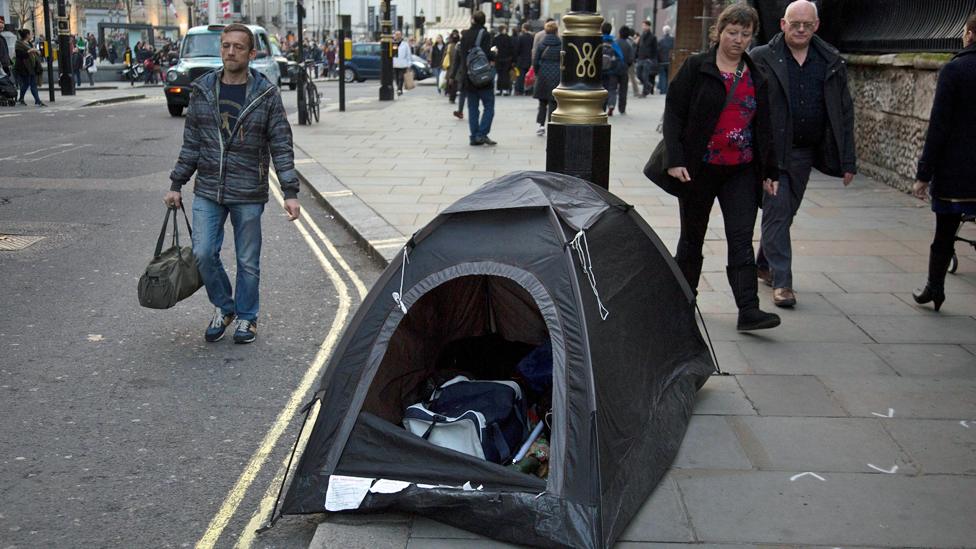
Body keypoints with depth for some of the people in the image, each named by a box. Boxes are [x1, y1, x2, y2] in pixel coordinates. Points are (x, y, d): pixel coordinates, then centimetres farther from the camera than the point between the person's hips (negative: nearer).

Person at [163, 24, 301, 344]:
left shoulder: (266, 95, -5)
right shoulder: (202, 91, 4)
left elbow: (281, 147, -4)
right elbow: (191, 143, 10)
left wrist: (290, 192, -10)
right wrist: (176, 185, 9)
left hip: (248, 195, -2)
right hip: (207, 192, 2)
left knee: (248, 262, 7)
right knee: (203, 254, -1)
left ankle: (246, 318, 26)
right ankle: (223, 308, 23)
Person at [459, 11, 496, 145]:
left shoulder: (465, 35, 7)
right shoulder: (485, 34, -10)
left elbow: (460, 53, 10)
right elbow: (487, 54, -17)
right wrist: (494, 54, 2)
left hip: (468, 77, 5)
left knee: (472, 107, 10)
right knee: (489, 105, 2)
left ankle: (474, 137, 9)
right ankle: (482, 134, -8)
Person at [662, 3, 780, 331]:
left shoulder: (756, 76, 10)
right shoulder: (696, 68, -2)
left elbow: (764, 127, 14)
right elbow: (673, 114, -5)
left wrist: (770, 171, 11)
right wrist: (675, 159, -15)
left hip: (741, 172, 2)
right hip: (699, 168, -2)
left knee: (741, 240, -6)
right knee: (692, 236, 11)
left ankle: (748, 310, -10)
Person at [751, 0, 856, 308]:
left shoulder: (831, 62, 6)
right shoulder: (762, 59, -4)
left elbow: (844, 112, 8)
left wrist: (847, 160, 4)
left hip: (805, 152, 4)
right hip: (771, 152, -4)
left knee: (785, 213, 14)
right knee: (777, 213, -6)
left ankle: (764, 265, 33)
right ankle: (781, 281, -1)